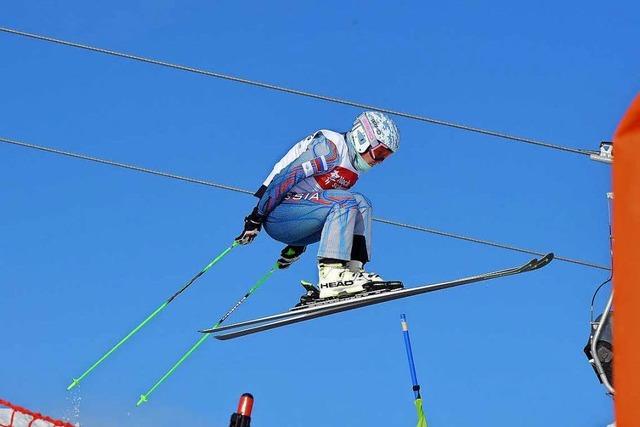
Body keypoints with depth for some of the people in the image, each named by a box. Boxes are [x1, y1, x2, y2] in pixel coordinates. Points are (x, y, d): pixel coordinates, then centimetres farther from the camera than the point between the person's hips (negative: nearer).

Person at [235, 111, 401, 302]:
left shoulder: (353, 171, 16)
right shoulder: (330, 146, -12)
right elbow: (286, 177, -16)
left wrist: (299, 244, 25)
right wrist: (256, 218, -16)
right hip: (277, 213, -9)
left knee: (361, 205, -4)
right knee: (345, 203, -27)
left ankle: (353, 270, -15)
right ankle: (331, 277, -34)